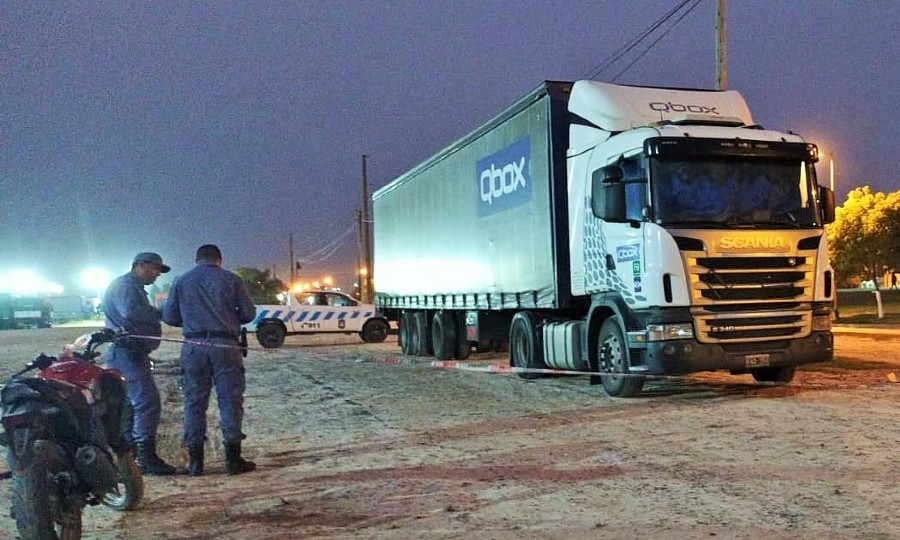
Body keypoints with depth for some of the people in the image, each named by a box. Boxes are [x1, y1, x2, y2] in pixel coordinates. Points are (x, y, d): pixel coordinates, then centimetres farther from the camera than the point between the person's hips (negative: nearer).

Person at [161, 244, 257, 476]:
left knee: (194, 402, 8)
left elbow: (168, 316, 7)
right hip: (225, 346, -2)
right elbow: (249, 313, 2)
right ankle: (233, 459, 3)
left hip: (193, 347, 2)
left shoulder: (181, 281, 8)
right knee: (230, 400, 3)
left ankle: (195, 460, 9)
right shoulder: (232, 280, 3)